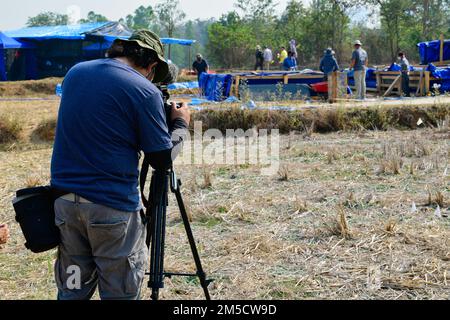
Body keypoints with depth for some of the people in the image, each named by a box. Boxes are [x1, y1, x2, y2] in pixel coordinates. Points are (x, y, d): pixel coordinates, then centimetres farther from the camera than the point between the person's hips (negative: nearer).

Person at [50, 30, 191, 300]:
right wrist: (181, 124, 11)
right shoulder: (144, 91, -11)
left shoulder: (75, 73, 8)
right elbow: (162, 160, -7)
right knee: (120, 293, 5)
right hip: (113, 207, -6)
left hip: (64, 201, 6)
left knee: (72, 292, 15)